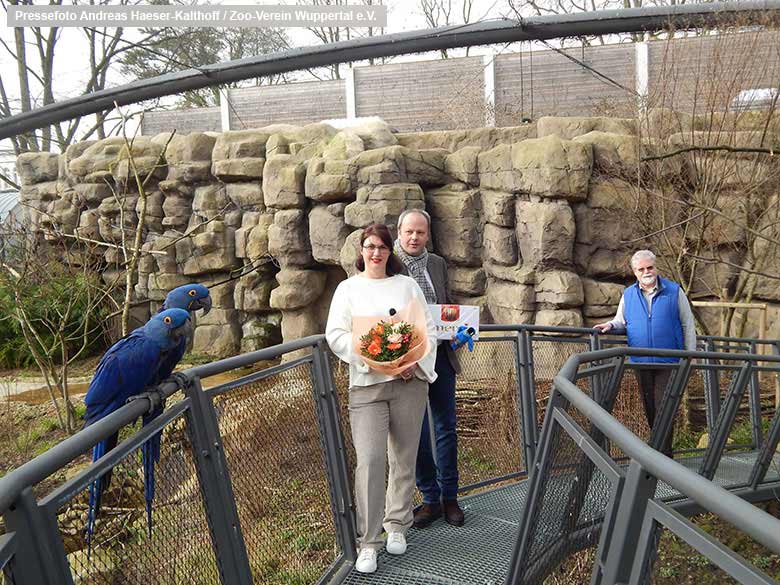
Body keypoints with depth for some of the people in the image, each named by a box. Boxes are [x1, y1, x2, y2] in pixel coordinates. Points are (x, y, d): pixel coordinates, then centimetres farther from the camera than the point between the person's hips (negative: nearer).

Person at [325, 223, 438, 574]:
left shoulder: (407, 285, 12)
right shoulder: (348, 288, 8)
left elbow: (428, 329, 9)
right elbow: (336, 335, -2)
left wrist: (415, 362, -8)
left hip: (410, 381, 2)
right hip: (367, 385, -2)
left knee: (404, 459, 9)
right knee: (370, 460, -9)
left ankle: (397, 526, 27)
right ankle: (368, 542, 2)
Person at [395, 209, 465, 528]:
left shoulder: (437, 264, 10)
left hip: (440, 354, 4)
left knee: (446, 427, 10)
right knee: (417, 432, 5)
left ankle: (449, 497, 24)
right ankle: (430, 499, 20)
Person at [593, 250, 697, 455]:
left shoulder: (674, 291, 0)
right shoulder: (628, 295, 7)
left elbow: (688, 325, 4)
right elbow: (621, 321, 17)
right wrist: (611, 325, -6)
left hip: (669, 362, -3)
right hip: (641, 362, 3)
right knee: (650, 410, 11)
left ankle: (663, 455, -5)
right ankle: (663, 450, 26)